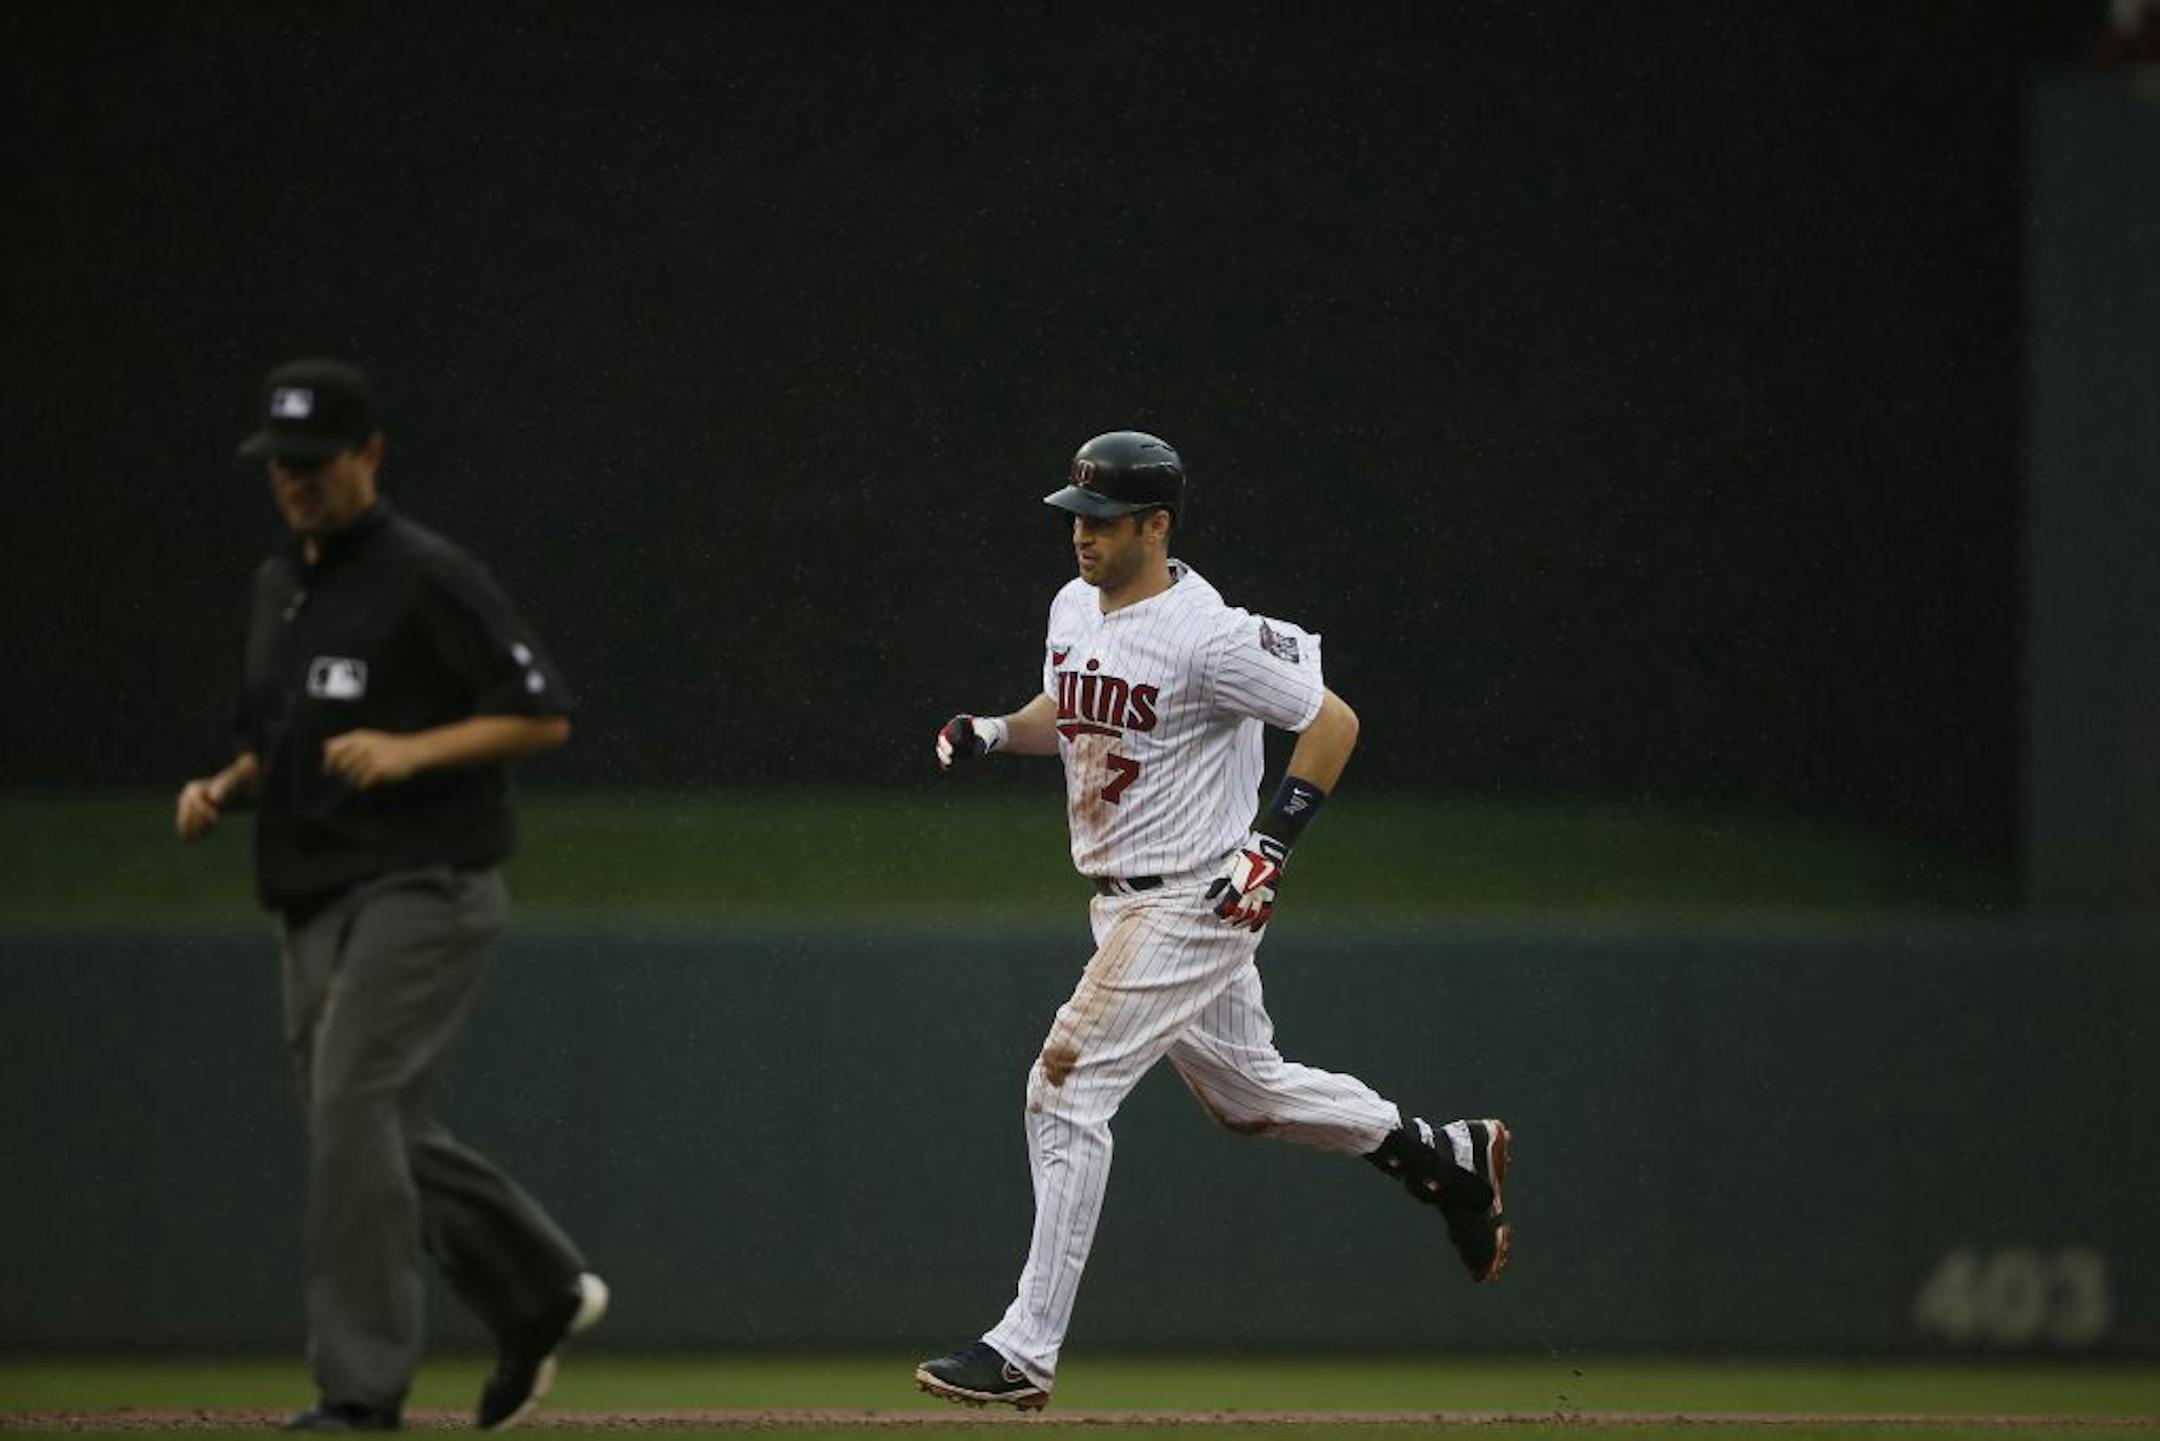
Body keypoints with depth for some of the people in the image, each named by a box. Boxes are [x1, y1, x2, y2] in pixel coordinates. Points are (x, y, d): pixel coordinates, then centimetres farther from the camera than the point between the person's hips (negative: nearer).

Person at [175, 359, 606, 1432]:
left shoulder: (431, 580, -9)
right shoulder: (277, 588, 16)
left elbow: (544, 716, -11)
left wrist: (411, 750, -22)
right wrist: (225, 790, 6)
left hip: (424, 891, -9)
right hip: (318, 904, 9)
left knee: (353, 1111, -18)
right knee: (384, 1137, 11)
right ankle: (542, 1293, 31)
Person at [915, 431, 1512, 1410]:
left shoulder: (1208, 637, -20)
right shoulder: (1073, 609, 5)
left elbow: (1331, 721, -15)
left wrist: (1272, 843, -21)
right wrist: (992, 732, 3)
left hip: (1192, 899, -9)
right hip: (1123, 903, 9)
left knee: (1065, 1089, -15)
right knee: (1247, 1093, 21)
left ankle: (1026, 1350, -14)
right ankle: (1447, 1157, 39)